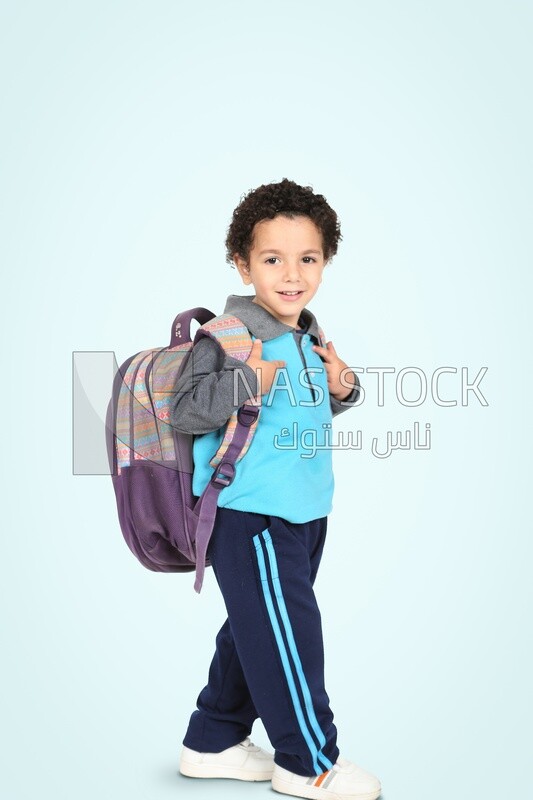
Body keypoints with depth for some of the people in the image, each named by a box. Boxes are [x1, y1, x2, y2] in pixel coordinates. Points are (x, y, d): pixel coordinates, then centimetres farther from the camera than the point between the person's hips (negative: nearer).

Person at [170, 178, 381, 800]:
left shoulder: (307, 339, 10)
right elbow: (184, 411, -20)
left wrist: (340, 389, 3)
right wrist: (247, 382, -31)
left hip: (302, 512, 9)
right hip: (250, 515, -9)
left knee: (255, 631, 18)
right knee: (288, 635, -1)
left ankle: (213, 742, 33)